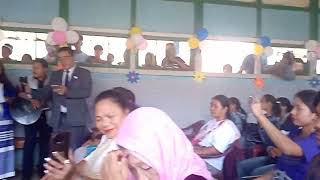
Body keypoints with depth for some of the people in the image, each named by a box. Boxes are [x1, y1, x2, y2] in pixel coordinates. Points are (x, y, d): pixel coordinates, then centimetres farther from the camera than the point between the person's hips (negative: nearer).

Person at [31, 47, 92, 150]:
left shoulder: (84, 73, 1)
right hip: (58, 119, 5)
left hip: (75, 118, -4)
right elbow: (46, 92, 8)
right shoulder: (55, 74, 16)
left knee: (75, 150, -3)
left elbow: (87, 92, -13)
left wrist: (67, 91, -24)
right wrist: (31, 93, -7)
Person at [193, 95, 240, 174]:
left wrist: (196, 151, -22)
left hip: (210, 164, -8)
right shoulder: (211, 122, 19)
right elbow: (198, 138, 19)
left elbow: (217, 150, -19)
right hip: (198, 157, 9)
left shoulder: (228, 127, -9)